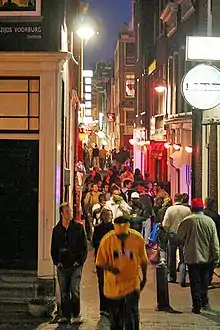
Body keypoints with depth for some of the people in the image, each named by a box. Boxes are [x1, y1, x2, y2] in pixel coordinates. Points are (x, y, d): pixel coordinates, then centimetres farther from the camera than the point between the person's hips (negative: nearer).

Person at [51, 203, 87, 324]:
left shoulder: (78, 227, 2)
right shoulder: (56, 229, 9)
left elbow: (84, 246, 2)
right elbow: (53, 248, 14)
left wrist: (80, 261, -6)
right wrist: (56, 261, 3)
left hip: (75, 265, -3)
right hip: (62, 266, 3)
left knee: (75, 291, -5)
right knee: (64, 292, 7)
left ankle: (76, 315, 2)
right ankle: (65, 315, 14)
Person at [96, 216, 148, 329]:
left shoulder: (138, 239, -10)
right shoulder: (107, 240, -12)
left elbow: (143, 261, 5)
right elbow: (100, 262, -5)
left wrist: (144, 278, 16)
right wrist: (109, 268, -25)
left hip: (132, 285, -1)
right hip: (113, 285, 1)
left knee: (131, 317, -12)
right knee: (115, 319, 15)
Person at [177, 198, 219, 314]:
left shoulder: (187, 221, -13)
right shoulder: (210, 221, -7)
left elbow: (179, 236, -1)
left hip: (192, 257, -2)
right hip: (207, 257, 3)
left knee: (195, 282, 5)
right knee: (204, 280, 22)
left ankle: (197, 306, 5)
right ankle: (204, 301, 31)